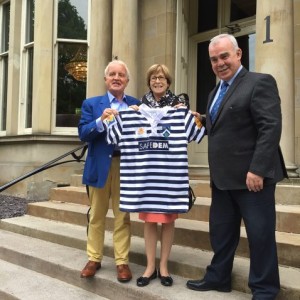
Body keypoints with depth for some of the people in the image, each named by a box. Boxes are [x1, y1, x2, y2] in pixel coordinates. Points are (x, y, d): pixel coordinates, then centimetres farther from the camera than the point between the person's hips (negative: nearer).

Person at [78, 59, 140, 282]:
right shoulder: (91, 104, 7)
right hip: (100, 166, 0)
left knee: (123, 216, 5)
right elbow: (83, 134, -4)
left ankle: (122, 261, 15)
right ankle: (94, 259, 23)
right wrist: (101, 120, -18)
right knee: (96, 215, 9)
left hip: (126, 166, 0)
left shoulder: (136, 104, 9)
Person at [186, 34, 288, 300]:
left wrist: (257, 170, -23)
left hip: (251, 176, -8)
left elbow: (271, 128, -18)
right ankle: (218, 277, 34)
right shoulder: (215, 92, 17)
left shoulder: (260, 82, -9)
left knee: (260, 234, 5)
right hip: (223, 177, 8)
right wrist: (201, 121, 5)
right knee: (221, 231, 17)